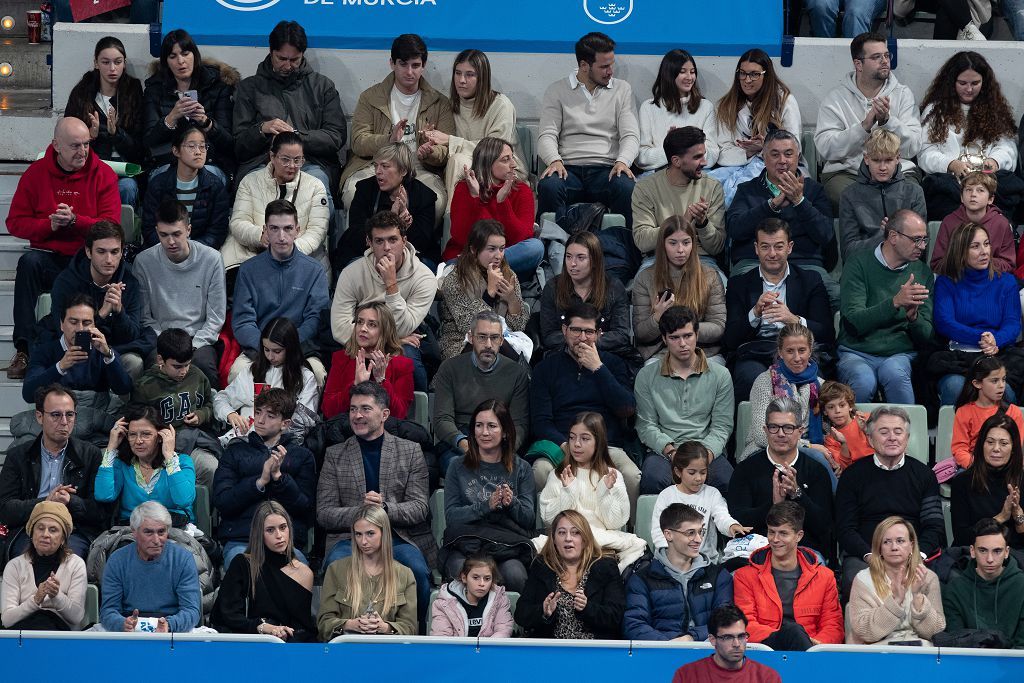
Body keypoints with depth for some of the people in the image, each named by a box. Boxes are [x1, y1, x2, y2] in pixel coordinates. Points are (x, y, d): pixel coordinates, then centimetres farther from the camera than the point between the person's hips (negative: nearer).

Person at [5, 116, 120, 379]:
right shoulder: (36, 173, 7)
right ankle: (24, 349, -34)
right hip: (49, 257, 1)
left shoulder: (103, 175, 3)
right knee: (28, 262, -32)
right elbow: (15, 222, 5)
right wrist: (48, 224, -12)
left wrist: (75, 220, -19)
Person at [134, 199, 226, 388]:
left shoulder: (211, 259, -1)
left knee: (203, 362, -33)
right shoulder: (144, 262, 1)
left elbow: (216, 317, 1)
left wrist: (193, 346, -11)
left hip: (200, 338, 0)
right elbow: (144, 316, 5)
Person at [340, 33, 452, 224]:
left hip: (420, 169, 0)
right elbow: (358, 142, 2)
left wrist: (431, 152, -19)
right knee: (353, 194, -35)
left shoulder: (440, 103, 16)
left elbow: (446, 150, 7)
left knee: (436, 201, -35)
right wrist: (388, 141, -19)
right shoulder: (370, 97, 14)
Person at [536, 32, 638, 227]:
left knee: (627, 188, -34)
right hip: (569, 169, -1)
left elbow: (630, 135, 7)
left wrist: (622, 162, -15)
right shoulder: (557, 91, 12)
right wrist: (555, 160, -19)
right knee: (548, 186, -35)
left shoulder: (622, 90, 16)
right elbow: (547, 135, 4)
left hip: (606, 169, 1)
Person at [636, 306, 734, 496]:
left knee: (726, 481, -33)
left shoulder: (720, 375, 11)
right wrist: (670, 450, -13)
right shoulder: (647, 376, 11)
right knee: (653, 479, -36)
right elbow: (646, 425, 5)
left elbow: (722, 426, 6)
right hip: (663, 451, 0)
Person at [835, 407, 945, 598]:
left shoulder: (923, 475, 15)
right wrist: (870, 555, -13)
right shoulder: (853, 475, 10)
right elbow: (845, 529, 5)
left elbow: (934, 526, 9)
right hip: (862, 556, -1)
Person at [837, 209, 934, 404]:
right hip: (857, 352, -2)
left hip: (900, 354, 2)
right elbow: (853, 322, -12)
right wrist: (895, 303, -23)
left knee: (894, 372, -34)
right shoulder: (859, 265, 0)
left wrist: (913, 317, -14)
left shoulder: (923, 273, 11)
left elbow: (926, 338, 9)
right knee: (864, 381, -35)